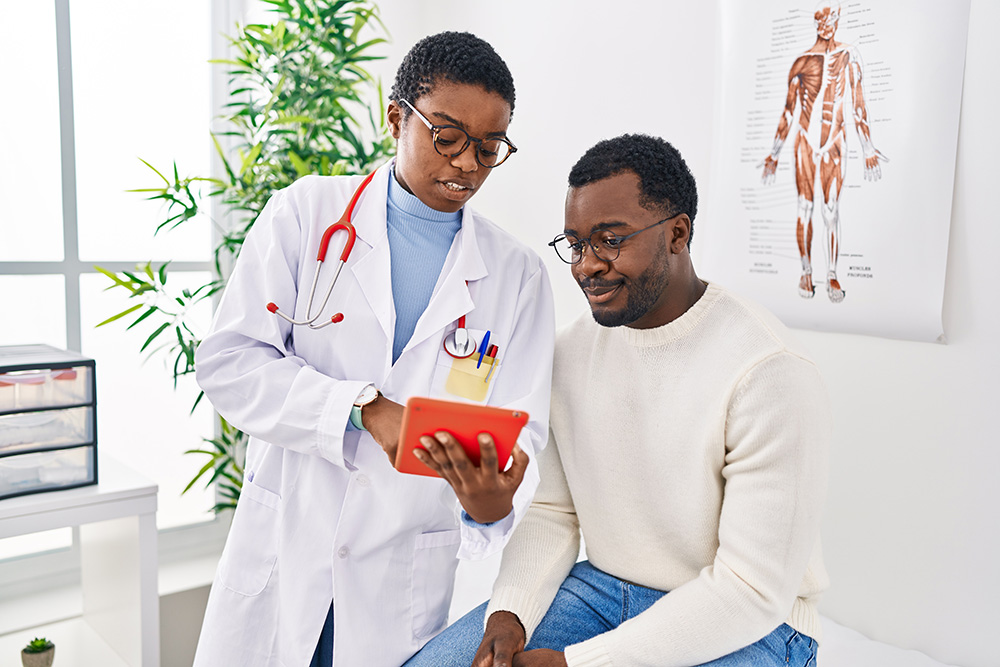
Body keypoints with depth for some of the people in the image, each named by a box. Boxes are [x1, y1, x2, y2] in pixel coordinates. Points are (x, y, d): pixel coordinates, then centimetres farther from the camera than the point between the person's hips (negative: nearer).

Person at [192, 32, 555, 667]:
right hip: (282, 548, 0)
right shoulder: (306, 212, -3)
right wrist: (365, 409, -22)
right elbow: (228, 360, -9)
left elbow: (519, 430, -5)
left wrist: (494, 506, -28)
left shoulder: (518, 273, 0)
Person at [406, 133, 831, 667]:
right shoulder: (571, 351, 2)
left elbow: (753, 590, -21)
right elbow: (555, 510, 7)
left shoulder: (771, 374, -21)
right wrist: (510, 614, -12)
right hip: (601, 587, 5)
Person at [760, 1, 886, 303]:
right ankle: (806, 272, 13)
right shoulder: (801, 62, 6)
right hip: (805, 141, 1)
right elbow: (787, 112, 9)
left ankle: (832, 275, 5)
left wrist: (868, 148, 3)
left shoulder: (849, 55, 5)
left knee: (832, 211, -1)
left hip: (835, 143, -1)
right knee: (805, 208, 3)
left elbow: (859, 105, 5)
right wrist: (774, 155, 9)